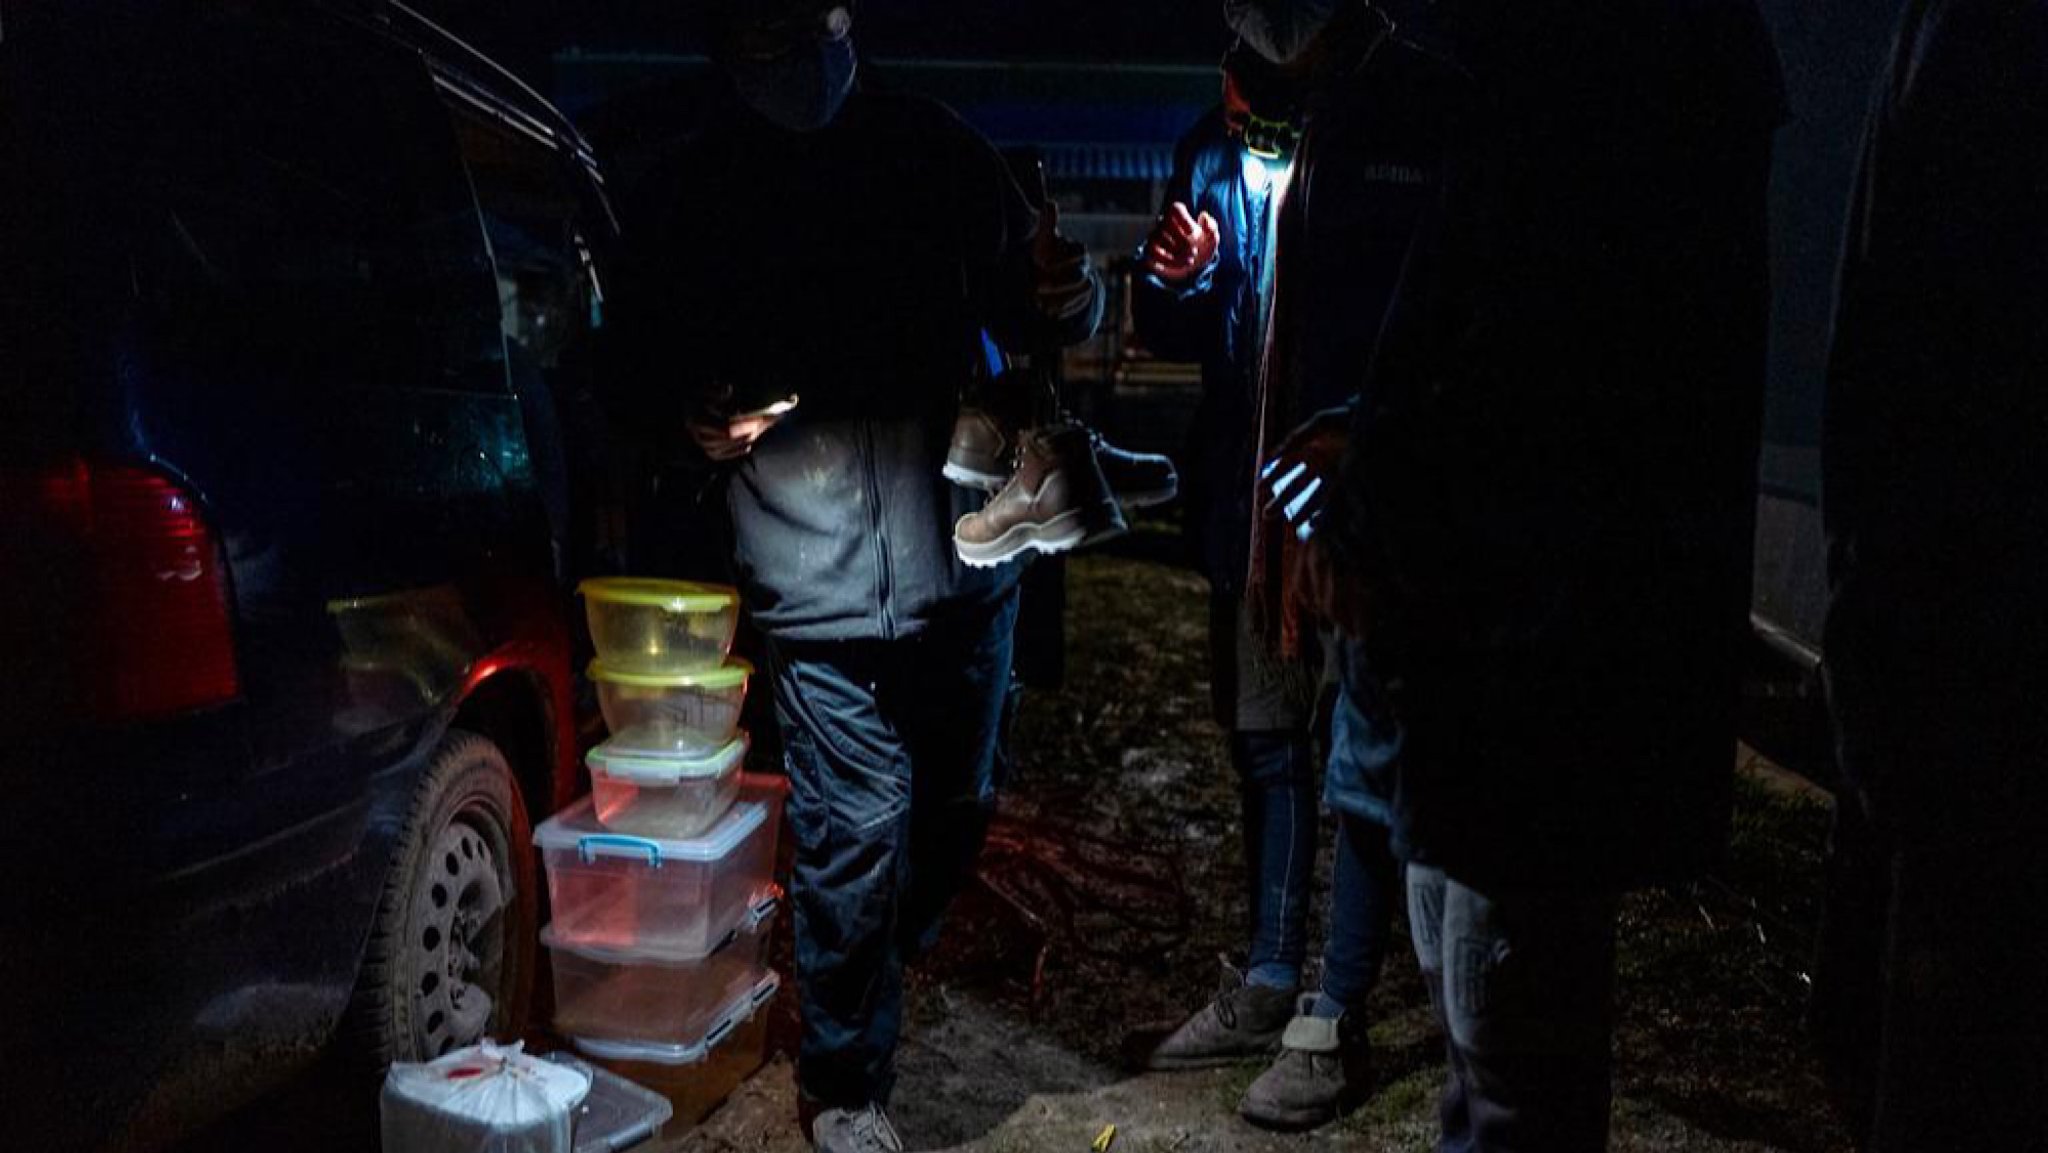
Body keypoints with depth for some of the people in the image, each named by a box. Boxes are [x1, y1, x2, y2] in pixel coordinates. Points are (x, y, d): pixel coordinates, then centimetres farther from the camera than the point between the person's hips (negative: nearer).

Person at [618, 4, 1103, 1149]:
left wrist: (1068, 292, -17)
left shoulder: (939, 151, 1)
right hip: (819, 574, -3)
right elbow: (657, 354, 5)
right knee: (858, 825, -2)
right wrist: (694, 410, -17)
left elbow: (1025, 310, 6)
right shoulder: (697, 184, -3)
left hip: (961, 551, 3)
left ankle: (895, 963, 46)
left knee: (957, 801, 16)